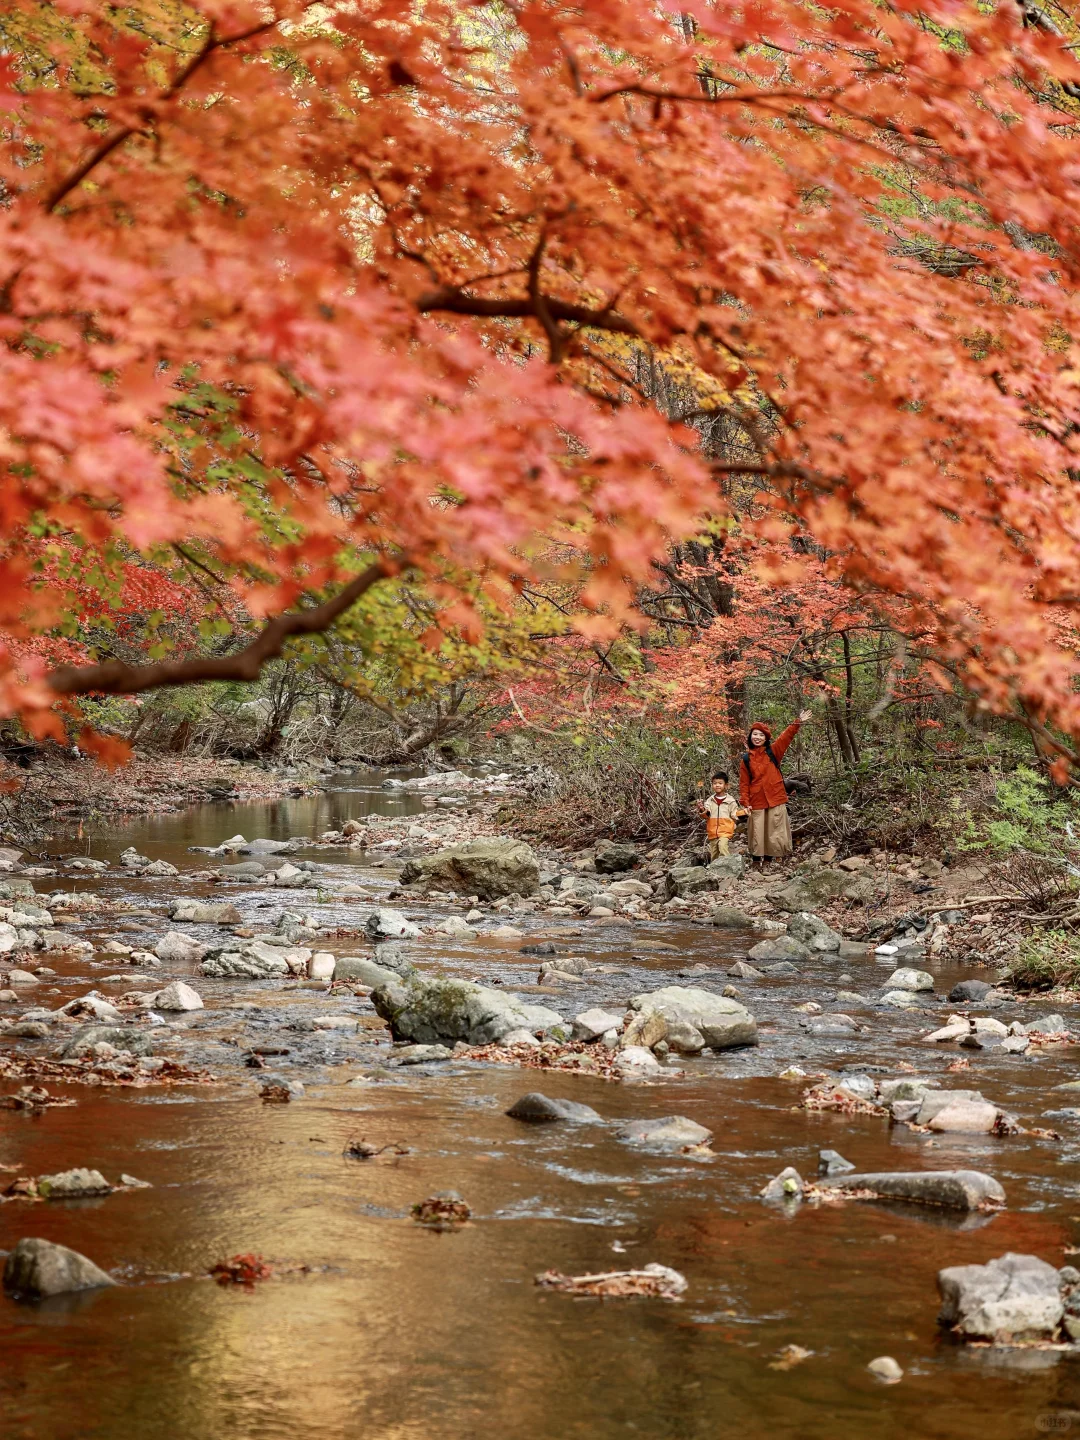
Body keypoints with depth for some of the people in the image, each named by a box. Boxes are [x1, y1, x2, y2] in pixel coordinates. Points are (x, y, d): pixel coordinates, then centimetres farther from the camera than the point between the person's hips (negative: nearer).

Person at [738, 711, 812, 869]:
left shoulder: (772, 752, 6)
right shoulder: (746, 760, 5)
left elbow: (786, 737, -6)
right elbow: (744, 783, 4)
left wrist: (798, 722, -18)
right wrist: (746, 802, -6)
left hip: (776, 800, 1)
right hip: (757, 802, -1)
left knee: (774, 832, 2)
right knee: (757, 833, 2)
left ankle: (768, 862, 10)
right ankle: (757, 865, 7)